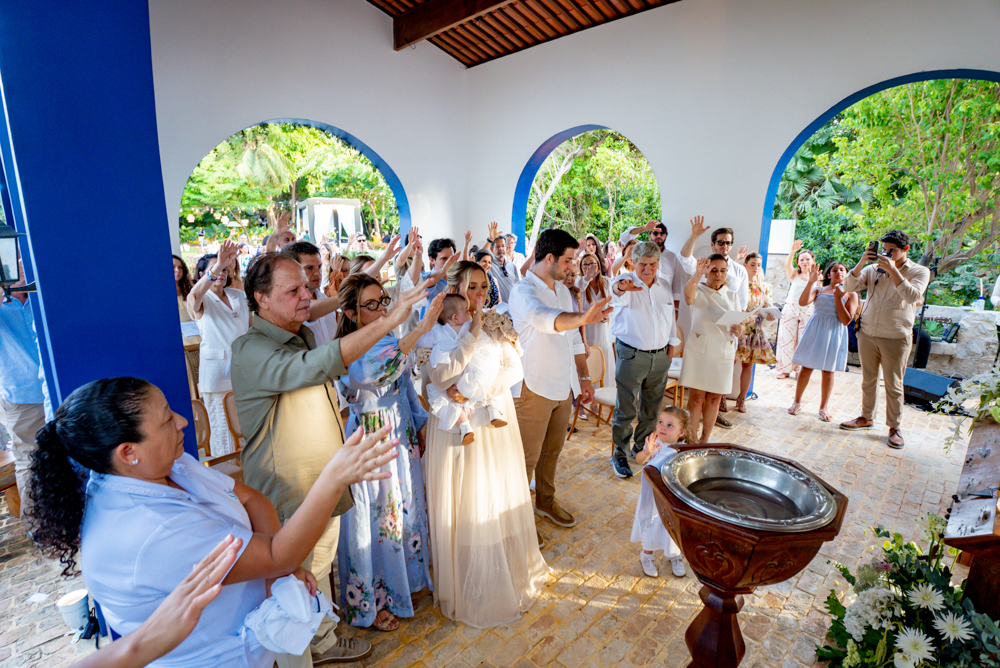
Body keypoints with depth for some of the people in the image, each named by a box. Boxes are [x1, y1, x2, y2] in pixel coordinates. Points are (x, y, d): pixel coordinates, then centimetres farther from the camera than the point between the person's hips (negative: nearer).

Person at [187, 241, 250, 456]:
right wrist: (217, 267, -41)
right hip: (216, 371, -4)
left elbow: (251, 328, 19)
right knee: (223, 430, -1)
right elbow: (194, 296, -26)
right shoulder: (201, 301, -1)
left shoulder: (238, 296, 14)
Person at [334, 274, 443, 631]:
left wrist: (420, 425, 14)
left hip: (402, 437, 7)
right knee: (373, 518, 8)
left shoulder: (393, 340, 2)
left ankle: (403, 581, 44)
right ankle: (371, 601, 32)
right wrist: (421, 327, -48)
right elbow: (372, 371, -43)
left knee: (405, 506, 19)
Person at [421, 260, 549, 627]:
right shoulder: (439, 330, -11)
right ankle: (468, 586, 29)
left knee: (500, 498, 16)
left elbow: (515, 368, -2)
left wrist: (483, 386, -18)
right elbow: (440, 377, -25)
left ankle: (508, 573, 39)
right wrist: (473, 335, -28)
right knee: (465, 505, 7)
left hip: (496, 424, 5)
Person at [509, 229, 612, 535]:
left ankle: (545, 501, 41)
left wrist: (583, 377, 12)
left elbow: (573, 337, 16)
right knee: (527, 458, 5)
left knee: (552, 450, 21)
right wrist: (582, 317, -56)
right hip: (533, 388, -8)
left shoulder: (562, 290, 11)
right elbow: (543, 318, -40)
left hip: (563, 386, 8)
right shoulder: (523, 291, -17)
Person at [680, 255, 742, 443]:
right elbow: (688, 296, -25)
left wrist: (737, 329, -11)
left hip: (723, 352, 4)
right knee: (696, 397, -3)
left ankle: (705, 440, 22)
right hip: (699, 350, -4)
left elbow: (738, 323, 13)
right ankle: (692, 441, 6)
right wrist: (697, 275, -43)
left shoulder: (732, 296, 14)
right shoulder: (698, 291, 0)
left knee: (714, 398, 9)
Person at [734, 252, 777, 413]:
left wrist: (770, 314, -11)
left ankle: (742, 398, 20)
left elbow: (768, 306, 10)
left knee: (748, 364, 8)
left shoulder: (764, 286, 12)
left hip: (755, 329, 4)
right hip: (737, 326, -4)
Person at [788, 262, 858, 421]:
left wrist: (838, 297, -10)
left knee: (828, 371, 4)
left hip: (834, 333, 0)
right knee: (806, 368, 2)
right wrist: (811, 281, -19)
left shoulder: (850, 294, 5)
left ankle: (823, 408, 17)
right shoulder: (819, 289, 5)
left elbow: (846, 320, -5)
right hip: (815, 331, 0)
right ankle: (797, 402, 17)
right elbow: (803, 302, -14)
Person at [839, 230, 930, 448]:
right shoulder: (873, 269, 6)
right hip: (867, 333, 3)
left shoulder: (919, 271, -1)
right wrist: (861, 262, -14)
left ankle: (894, 427, 15)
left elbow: (912, 296, -18)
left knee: (893, 385, 3)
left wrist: (892, 269, -22)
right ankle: (866, 418, 27)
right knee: (868, 379, 13)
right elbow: (849, 287, -5)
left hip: (896, 338, -3)